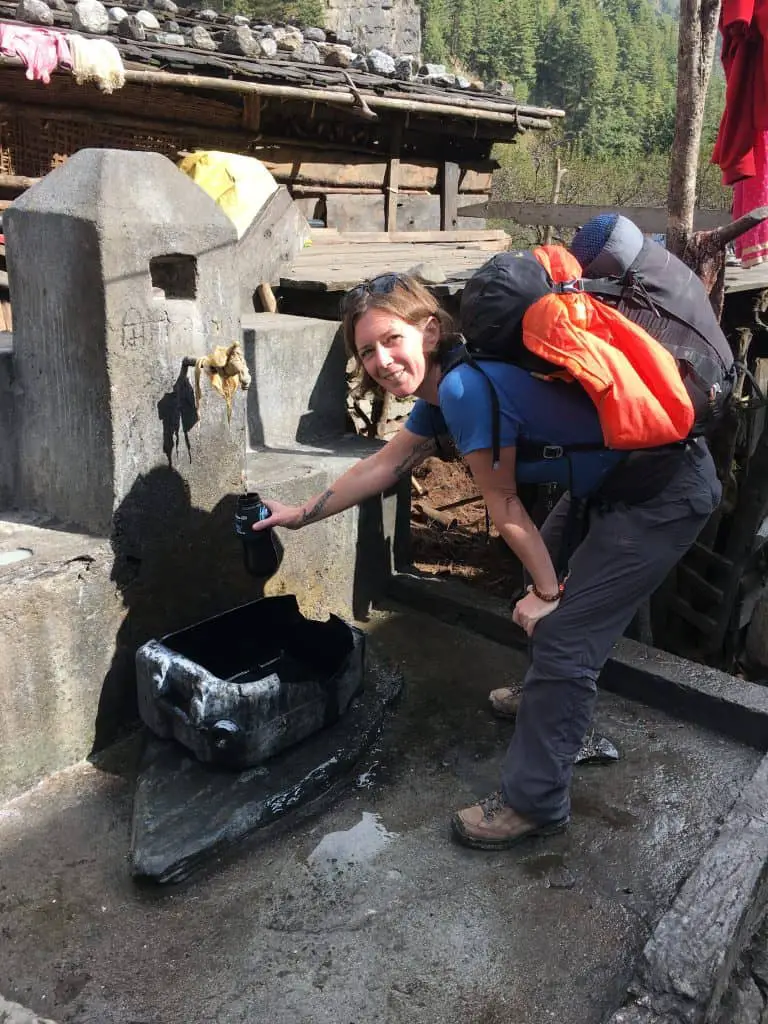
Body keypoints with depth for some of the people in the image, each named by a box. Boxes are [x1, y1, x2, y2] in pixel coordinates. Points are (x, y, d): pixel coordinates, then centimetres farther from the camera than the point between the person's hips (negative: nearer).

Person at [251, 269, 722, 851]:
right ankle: (551, 698, 51)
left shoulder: (466, 388, -26)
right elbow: (385, 464, 16)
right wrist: (304, 514, 22)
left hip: (666, 495, -10)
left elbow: (503, 504, -17)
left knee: (563, 638, -8)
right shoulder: (441, 389, 4)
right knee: (547, 568, 27)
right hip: (616, 478, 10)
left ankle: (534, 803, 8)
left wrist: (548, 592, -7)